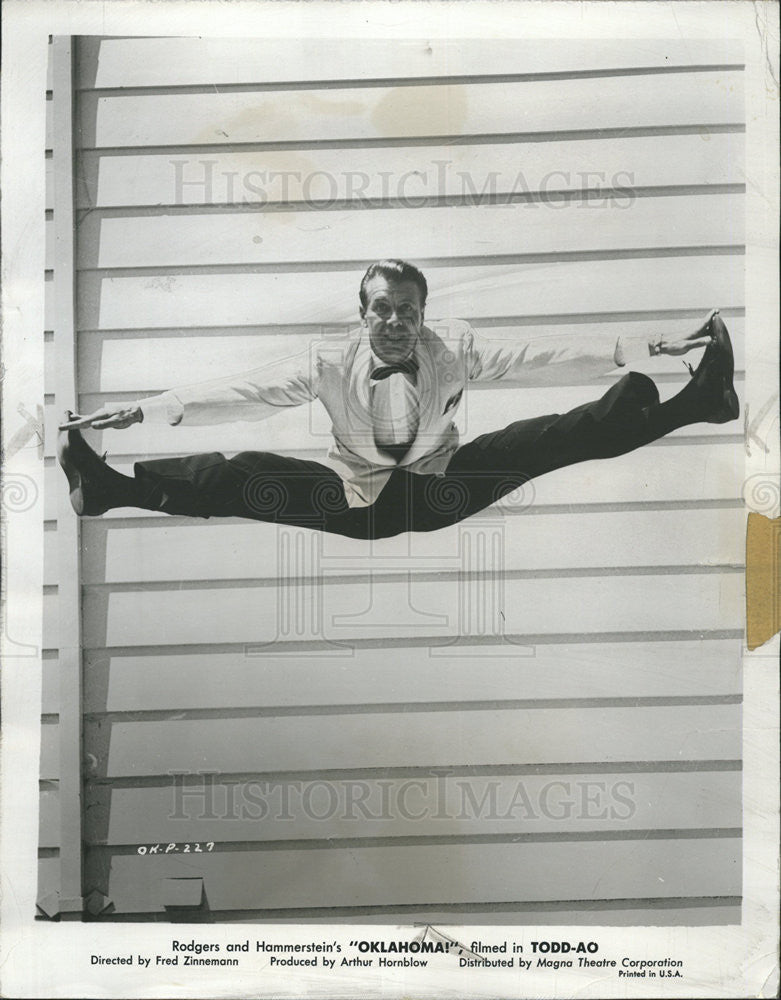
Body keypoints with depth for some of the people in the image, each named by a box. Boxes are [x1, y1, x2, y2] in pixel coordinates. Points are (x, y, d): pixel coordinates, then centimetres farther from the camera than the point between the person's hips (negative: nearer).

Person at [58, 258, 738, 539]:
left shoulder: (455, 347, -5)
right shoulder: (331, 361, -8)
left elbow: (541, 358, -11)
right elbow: (243, 394, -14)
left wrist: (645, 349, -20)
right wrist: (142, 411, -24)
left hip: (441, 492, 1)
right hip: (355, 498, 0)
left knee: (550, 438, -14)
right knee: (245, 478, -23)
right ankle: (109, 488, -25)